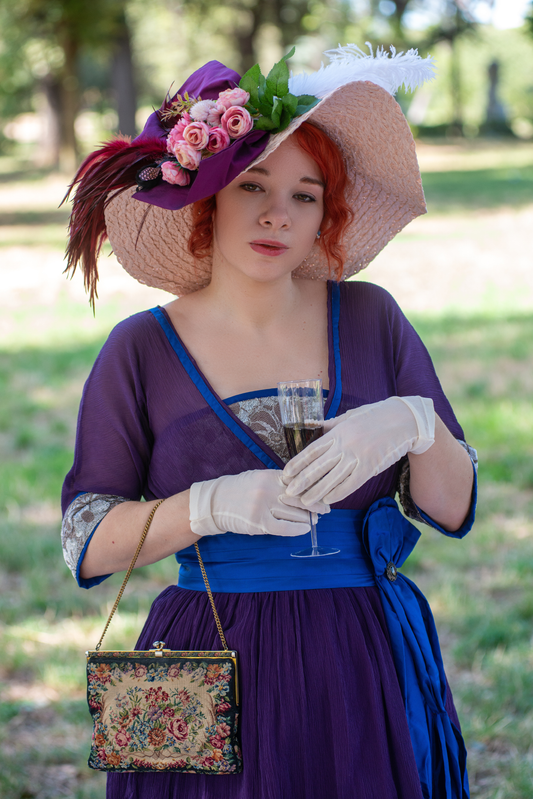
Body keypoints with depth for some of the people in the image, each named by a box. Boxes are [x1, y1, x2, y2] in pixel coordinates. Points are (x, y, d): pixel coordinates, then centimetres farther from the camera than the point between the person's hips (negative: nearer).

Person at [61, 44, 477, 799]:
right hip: (215, 675, -1)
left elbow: (454, 508, 3)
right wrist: (212, 507, -19)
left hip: (370, 669, 2)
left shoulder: (368, 319, 2)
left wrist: (413, 424, -17)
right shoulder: (144, 351, -1)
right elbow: (87, 546, -4)